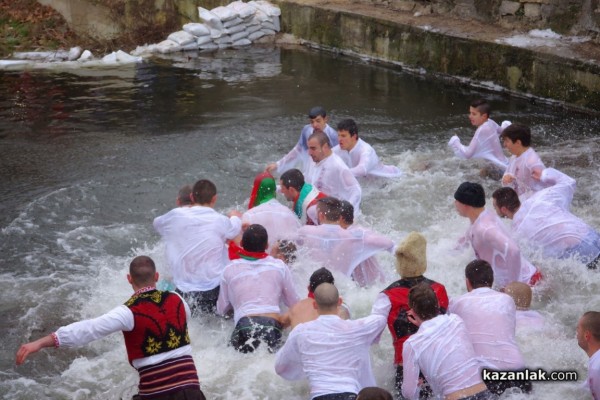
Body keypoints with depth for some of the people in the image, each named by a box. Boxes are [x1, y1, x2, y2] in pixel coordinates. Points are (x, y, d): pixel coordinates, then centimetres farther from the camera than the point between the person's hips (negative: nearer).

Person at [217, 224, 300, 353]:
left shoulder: (229, 270, 14)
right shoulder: (279, 266, 14)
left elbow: (221, 310, 21)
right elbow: (294, 303, 21)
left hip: (244, 325, -1)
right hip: (273, 324, 1)